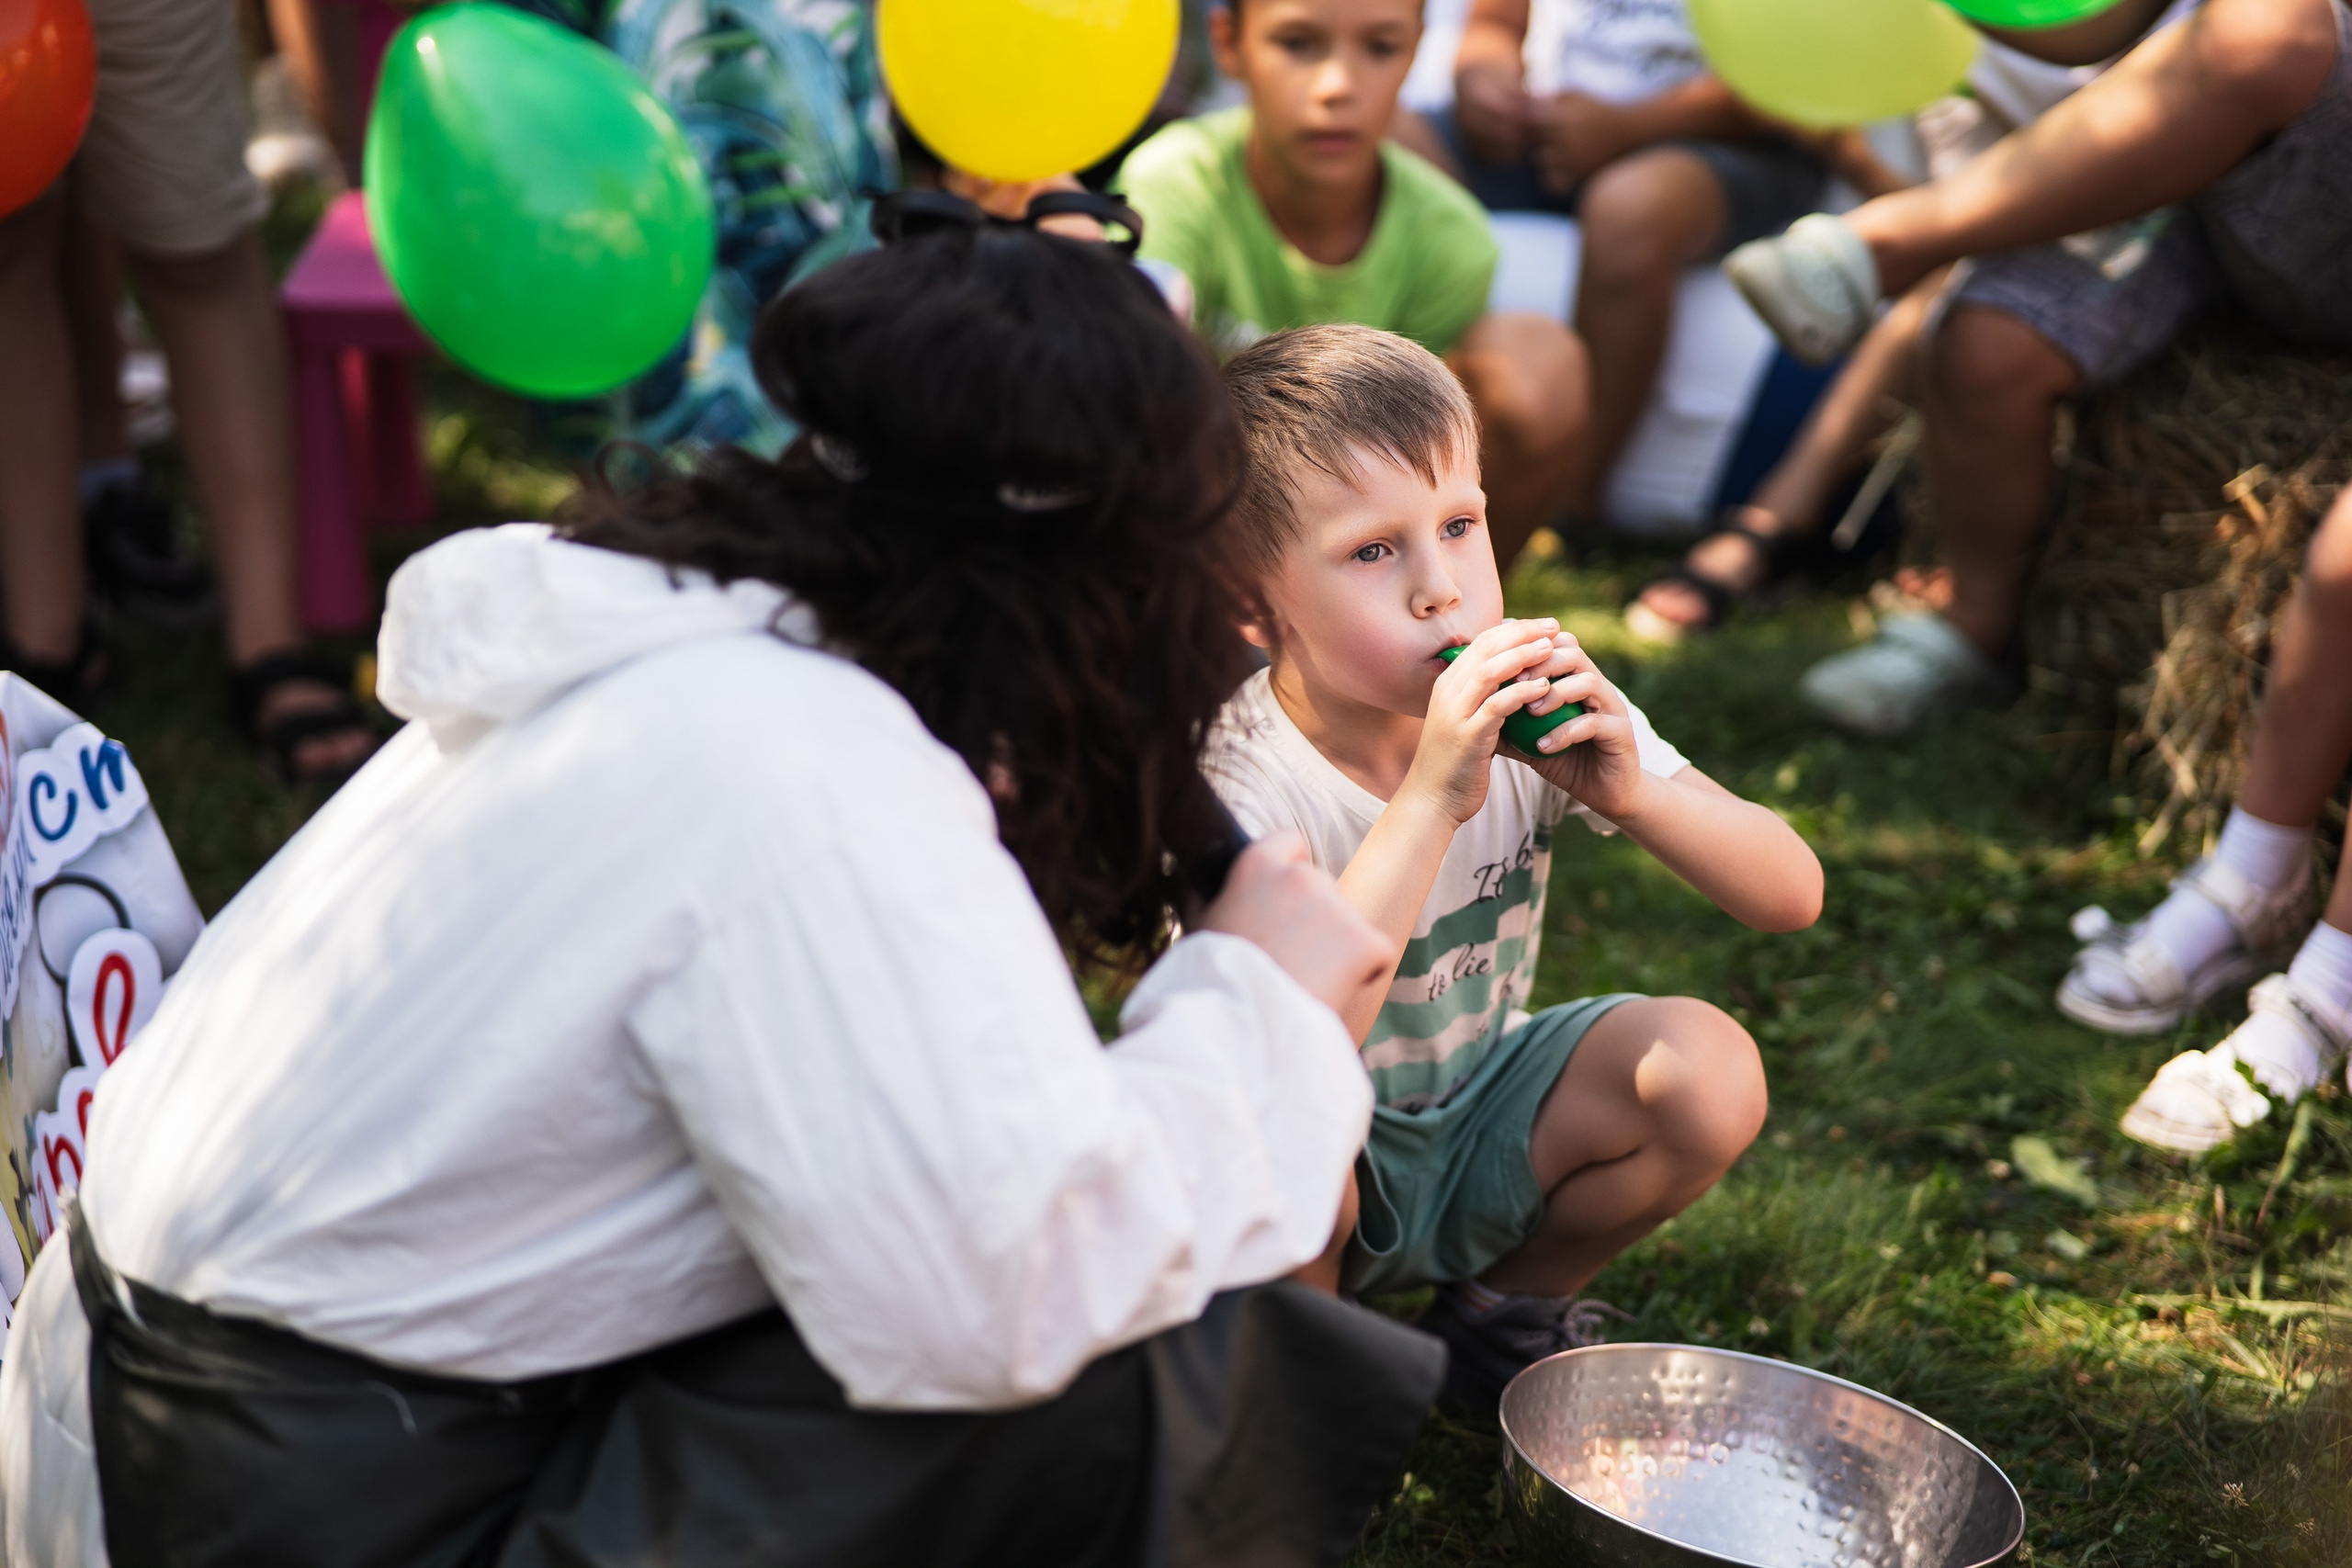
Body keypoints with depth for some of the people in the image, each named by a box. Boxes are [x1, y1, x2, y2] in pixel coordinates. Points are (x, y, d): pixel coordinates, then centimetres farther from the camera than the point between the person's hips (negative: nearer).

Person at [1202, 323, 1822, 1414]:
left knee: (1710, 1067, -18)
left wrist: (1632, 793, -34)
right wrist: (1431, 800, -45)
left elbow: (1791, 896, -14)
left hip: (1476, 1124, 4)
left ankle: (1502, 1312, 8)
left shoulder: (1529, 709, -14)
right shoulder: (1242, 780, -27)